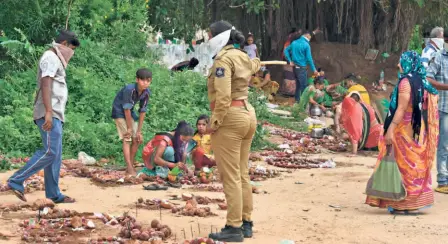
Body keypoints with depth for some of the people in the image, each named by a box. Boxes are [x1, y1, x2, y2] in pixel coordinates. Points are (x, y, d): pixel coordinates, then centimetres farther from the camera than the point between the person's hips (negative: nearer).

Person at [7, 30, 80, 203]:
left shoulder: (55, 60, 23)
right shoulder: (51, 57, -7)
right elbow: (45, 84, -19)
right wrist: (48, 112, -26)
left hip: (54, 114, 10)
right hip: (50, 114, -10)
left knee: (55, 154, 7)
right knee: (50, 151, -15)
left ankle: (54, 194, 7)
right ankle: (16, 181, -11)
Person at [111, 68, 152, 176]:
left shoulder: (147, 92, -13)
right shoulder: (129, 89, -32)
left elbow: (143, 111, -8)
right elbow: (127, 109, -26)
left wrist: (139, 131, -8)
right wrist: (129, 128, -20)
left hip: (130, 113, 7)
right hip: (119, 112, -7)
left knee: (137, 139, 6)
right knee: (127, 139, -15)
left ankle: (131, 166, 18)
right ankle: (130, 168, -17)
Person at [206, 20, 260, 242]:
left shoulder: (223, 59, -12)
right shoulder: (243, 57, 14)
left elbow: (223, 95, -22)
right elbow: (253, 65, 40)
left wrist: (215, 122, -19)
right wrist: (257, 61, 60)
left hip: (230, 118, -9)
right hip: (248, 114, 9)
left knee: (230, 176, -7)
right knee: (242, 174, 13)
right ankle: (246, 223, 18)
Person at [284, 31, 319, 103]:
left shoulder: (294, 42, 8)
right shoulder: (306, 45, -12)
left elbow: (286, 50, 11)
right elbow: (309, 58, -12)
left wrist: (290, 61, 8)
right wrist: (314, 70, -6)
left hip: (295, 66, 7)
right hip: (301, 67, -7)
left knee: (298, 84, 18)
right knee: (303, 85, -2)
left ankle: (297, 99, 24)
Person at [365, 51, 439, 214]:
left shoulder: (406, 82, -15)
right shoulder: (422, 82, 10)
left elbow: (401, 109, -19)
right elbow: (425, 108, 12)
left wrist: (390, 129, -19)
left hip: (405, 129, -8)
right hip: (418, 130, 8)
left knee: (404, 165, -2)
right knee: (416, 164, 12)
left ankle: (404, 205, 1)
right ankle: (416, 202, 18)